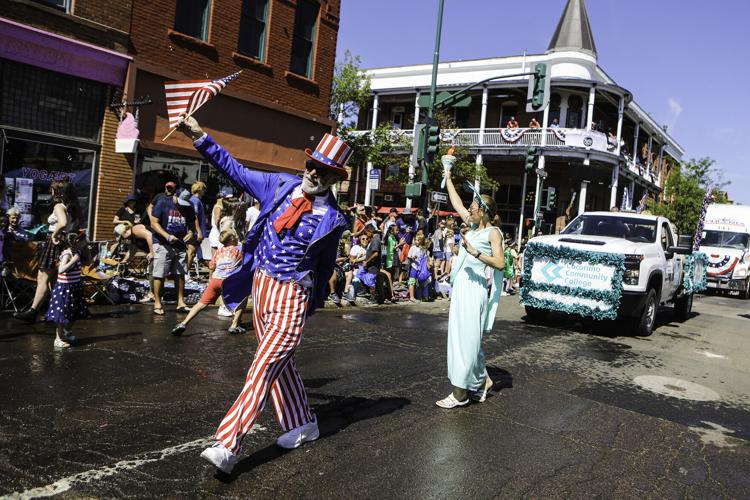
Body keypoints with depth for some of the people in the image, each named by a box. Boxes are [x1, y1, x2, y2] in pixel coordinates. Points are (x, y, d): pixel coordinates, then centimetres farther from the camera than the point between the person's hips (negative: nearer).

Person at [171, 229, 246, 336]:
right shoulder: (239, 249, 13)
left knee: (202, 303, 6)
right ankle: (234, 325, 5)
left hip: (215, 279, 3)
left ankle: (184, 323, -5)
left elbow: (211, 266, 19)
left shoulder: (218, 250, 22)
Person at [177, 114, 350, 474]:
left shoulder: (333, 220, -8)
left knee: (264, 367, -12)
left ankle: (228, 446, -12)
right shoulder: (281, 185, 1)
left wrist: (315, 301, 14)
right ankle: (302, 425, 33)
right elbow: (235, 169, 8)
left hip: (291, 297, -5)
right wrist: (200, 138, 3)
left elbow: (325, 266, 5)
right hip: (260, 285, 6)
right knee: (280, 363, 16)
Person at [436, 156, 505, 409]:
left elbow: (500, 263, -14)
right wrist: (448, 178, 29)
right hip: (461, 286, 8)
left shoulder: (493, 232, -6)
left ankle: (460, 392, -2)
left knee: (466, 337, -6)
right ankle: (481, 380, 26)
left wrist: (476, 253, -21)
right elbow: (456, 202, 24)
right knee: (461, 336, 12)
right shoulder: (473, 226, 14)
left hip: (475, 288, -8)